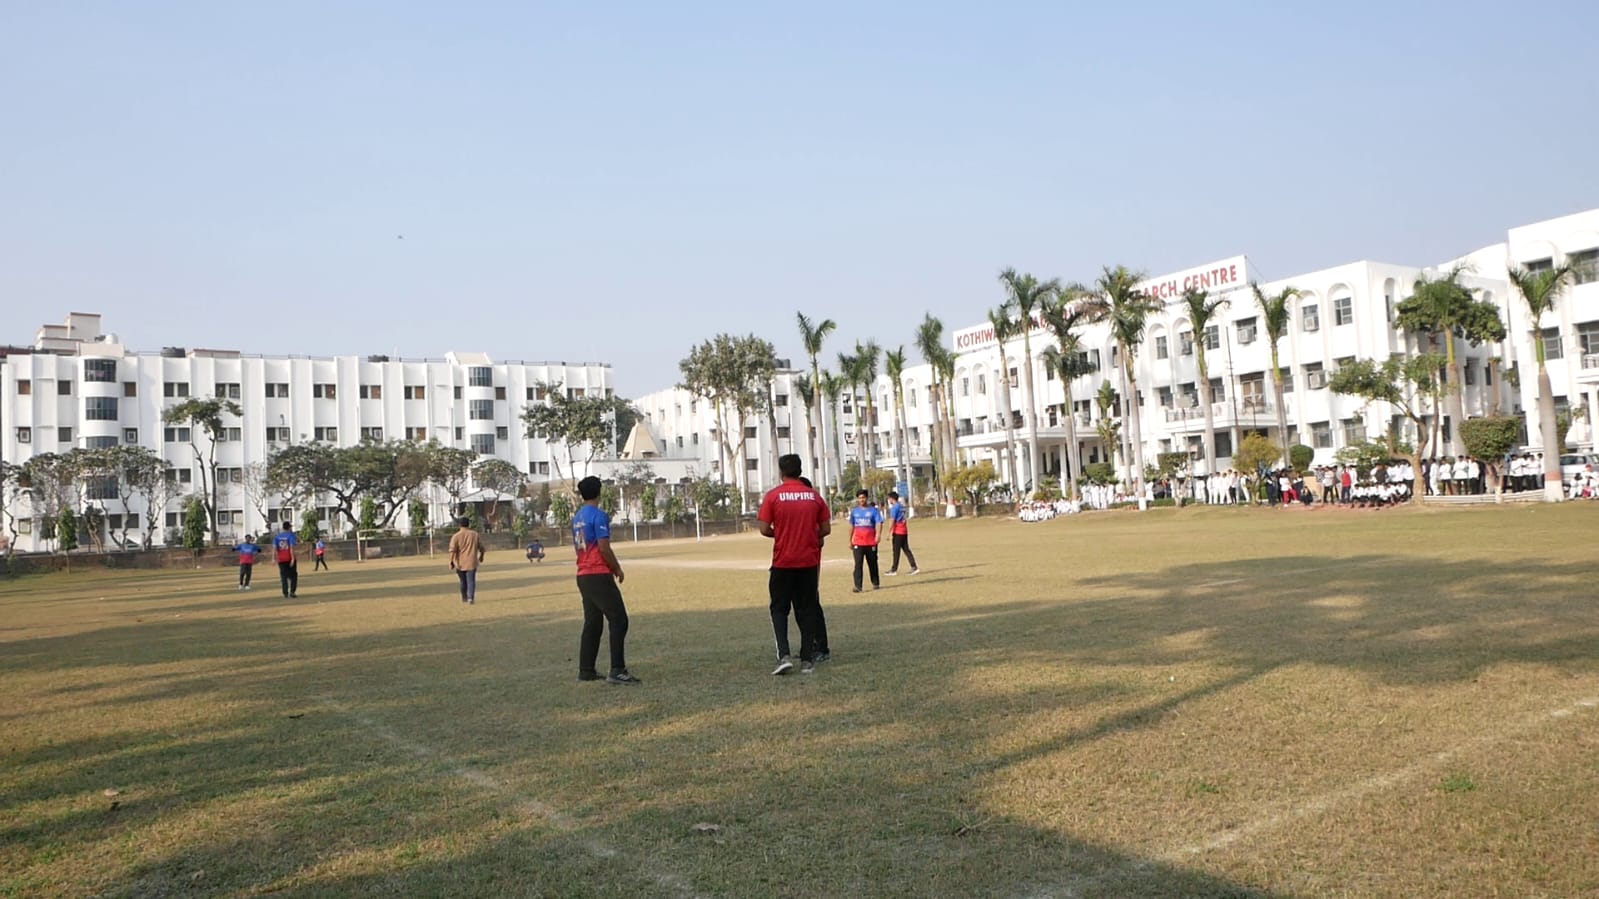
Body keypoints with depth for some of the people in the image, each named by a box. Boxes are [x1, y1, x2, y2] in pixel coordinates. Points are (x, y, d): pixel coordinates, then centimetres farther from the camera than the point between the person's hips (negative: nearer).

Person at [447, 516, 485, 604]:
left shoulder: (456, 536, -6)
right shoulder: (475, 534, 1)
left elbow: (452, 550, -14)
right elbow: (481, 547, 6)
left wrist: (451, 562, -11)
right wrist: (481, 557, 23)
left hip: (460, 564, 1)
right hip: (471, 563, -1)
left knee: (463, 581, 17)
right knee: (471, 581, -2)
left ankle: (464, 598, 31)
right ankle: (470, 598, -19)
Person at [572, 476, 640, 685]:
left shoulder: (577, 517, 14)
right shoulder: (599, 515, -12)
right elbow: (604, 548, -18)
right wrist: (617, 568, -4)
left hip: (583, 575, 9)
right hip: (599, 576, -9)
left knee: (592, 623, 15)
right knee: (619, 620, -7)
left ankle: (586, 670, 17)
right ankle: (617, 671, -13)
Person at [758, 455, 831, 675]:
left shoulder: (772, 496, -6)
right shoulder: (814, 496, 2)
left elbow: (764, 530, -8)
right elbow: (826, 529, 4)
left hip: (783, 562, -2)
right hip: (809, 561, 2)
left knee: (779, 608, 9)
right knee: (807, 609, 10)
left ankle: (784, 656, -6)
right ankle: (807, 660, 8)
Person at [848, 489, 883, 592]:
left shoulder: (873, 510, 1)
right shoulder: (854, 511, 9)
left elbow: (878, 523, -8)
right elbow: (851, 526, 16)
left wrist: (878, 534, -25)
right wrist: (850, 541, 17)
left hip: (871, 542, -1)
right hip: (858, 542, 1)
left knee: (872, 563, 10)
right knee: (858, 564, -9)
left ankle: (875, 583, 26)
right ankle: (857, 586, -12)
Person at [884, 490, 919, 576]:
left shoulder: (894, 508, -13)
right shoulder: (902, 506, 13)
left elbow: (892, 521, -16)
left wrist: (889, 533, -14)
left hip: (897, 532, -8)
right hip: (904, 531, 8)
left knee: (896, 551, 0)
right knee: (906, 549, 9)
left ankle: (894, 570, 7)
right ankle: (914, 568, 3)